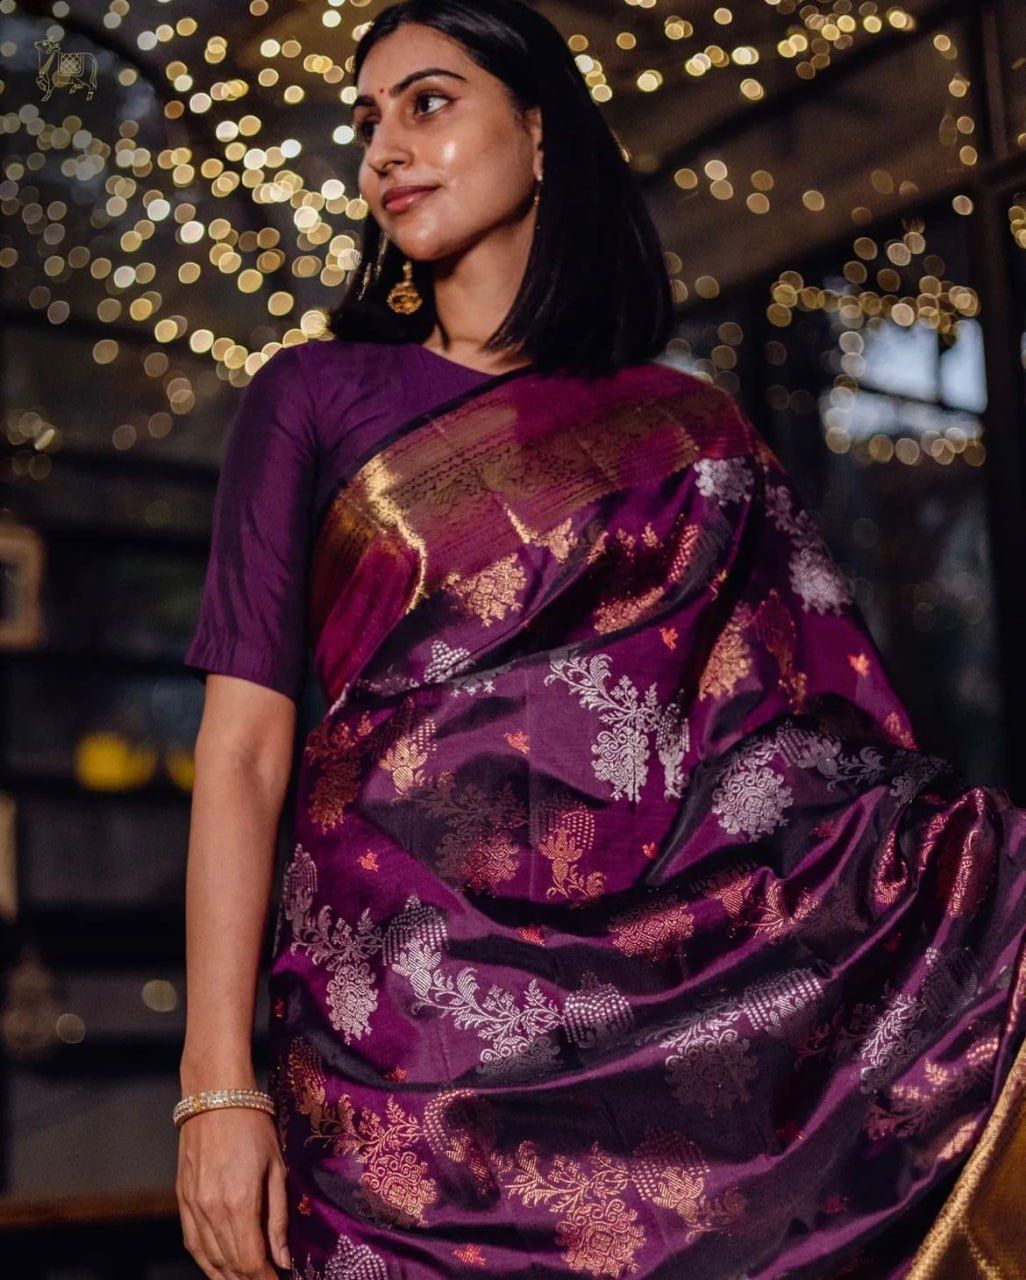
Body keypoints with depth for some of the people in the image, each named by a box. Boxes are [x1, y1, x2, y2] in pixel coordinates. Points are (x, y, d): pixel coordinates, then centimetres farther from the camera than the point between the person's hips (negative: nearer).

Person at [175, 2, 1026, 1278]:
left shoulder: (691, 429, 13)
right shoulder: (314, 395, 8)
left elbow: (822, 731, 9)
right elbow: (245, 746, 0)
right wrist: (219, 1081, -8)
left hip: (684, 988, 2)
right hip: (412, 974, -1)